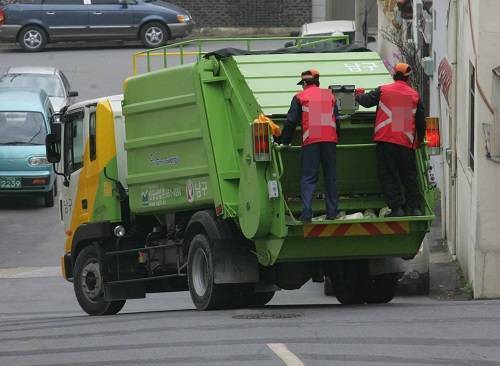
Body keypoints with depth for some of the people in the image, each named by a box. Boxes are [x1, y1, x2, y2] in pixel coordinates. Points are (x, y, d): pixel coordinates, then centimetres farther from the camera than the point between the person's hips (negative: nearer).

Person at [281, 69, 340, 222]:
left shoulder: (300, 97, 6)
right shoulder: (330, 95, 17)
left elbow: (291, 121, 4)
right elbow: (337, 118, 19)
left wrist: (285, 142, 13)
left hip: (310, 141, -3)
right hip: (330, 140, 3)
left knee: (308, 177, -3)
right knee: (330, 176, 11)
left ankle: (307, 212, -17)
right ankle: (332, 212, 9)